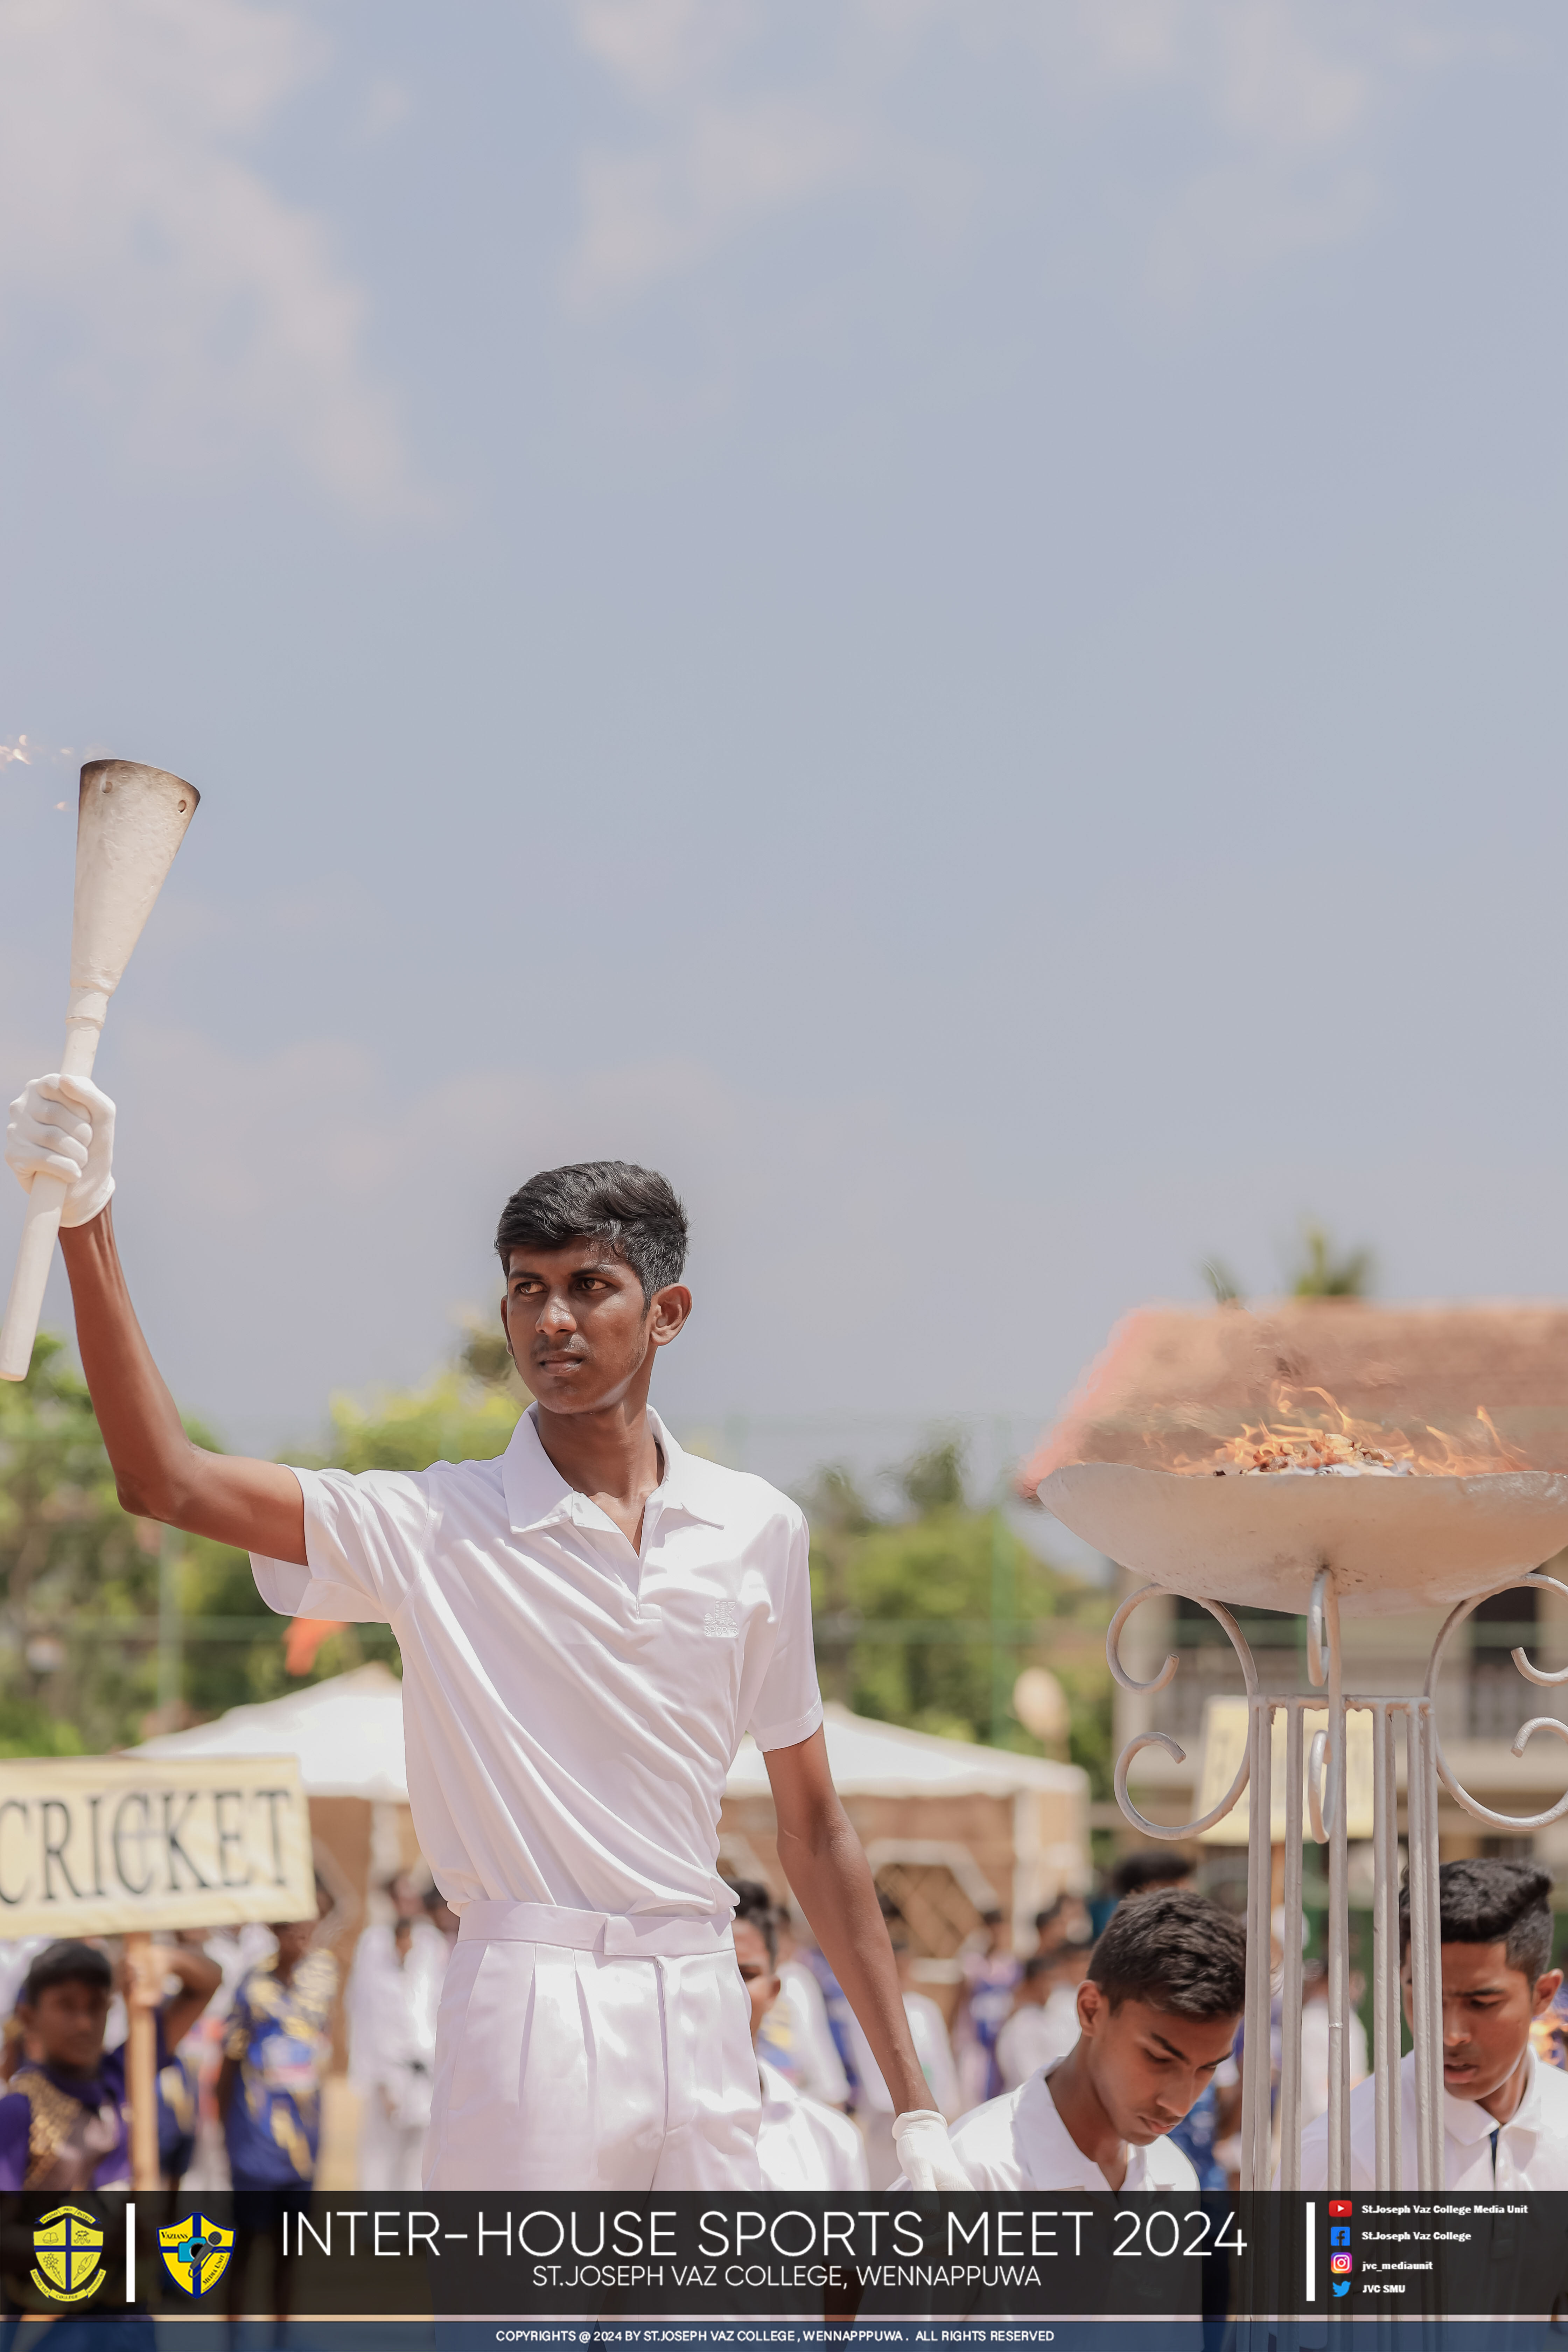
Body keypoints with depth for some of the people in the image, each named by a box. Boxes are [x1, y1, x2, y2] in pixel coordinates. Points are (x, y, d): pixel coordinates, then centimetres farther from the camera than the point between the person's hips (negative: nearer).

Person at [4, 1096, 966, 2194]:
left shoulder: (758, 1530, 9)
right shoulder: (434, 1528, 0)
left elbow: (813, 1826, 15)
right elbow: (169, 1480, -13)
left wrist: (915, 2105, 13)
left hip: (704, 2019, 3)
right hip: (527, 2011, -3)